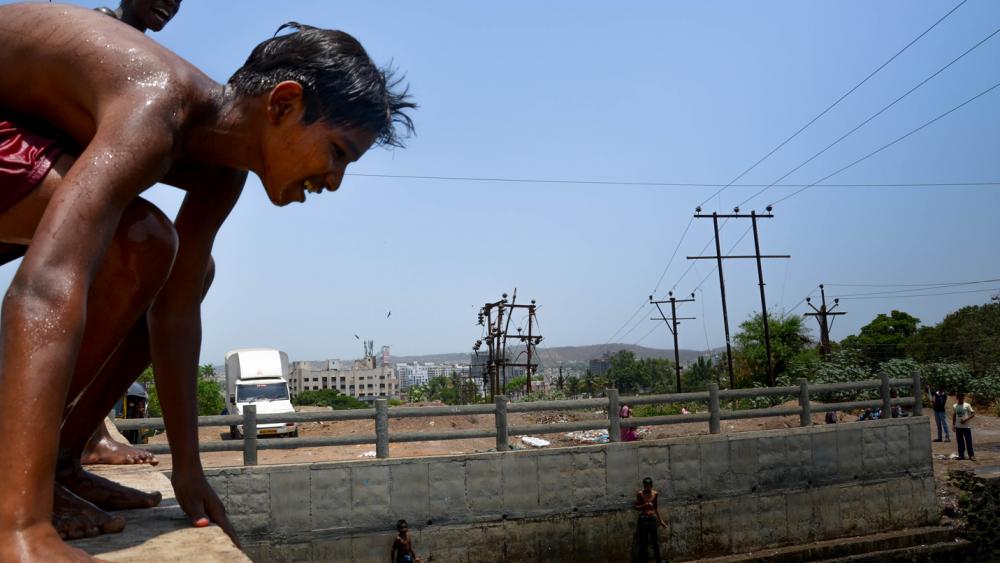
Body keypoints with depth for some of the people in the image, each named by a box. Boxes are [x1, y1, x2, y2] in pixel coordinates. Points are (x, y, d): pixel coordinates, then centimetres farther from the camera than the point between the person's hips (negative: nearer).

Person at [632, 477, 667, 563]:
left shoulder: (655, 494, 3)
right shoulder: (640, 494, -6)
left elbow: (656, 508, 14)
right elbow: (636, 507, -5)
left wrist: (660, 520, 16)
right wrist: (644, 505, -23)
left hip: (653, 518, 2)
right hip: (643, 519, -2)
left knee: (655, 541, 6)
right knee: (642, 541, 0)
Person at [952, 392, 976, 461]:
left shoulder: (967, 405, -3)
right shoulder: (955, 406, 7)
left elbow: (973, 414, -6)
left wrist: (966, 419, -17)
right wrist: (953, 425, 9)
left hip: (966, 426, -3)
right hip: (958, 427, 3)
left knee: (969, 441, -2)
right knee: (960, 442, 7)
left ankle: (971, 455, 4)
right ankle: (961, 455, 14)